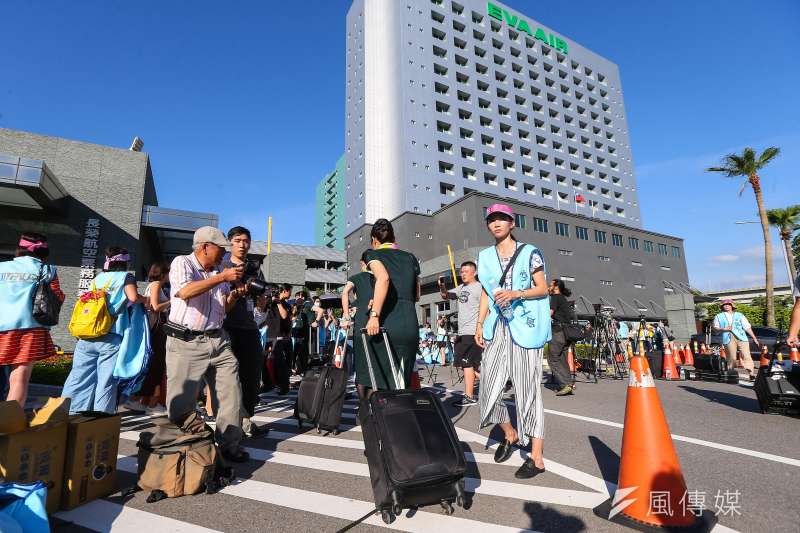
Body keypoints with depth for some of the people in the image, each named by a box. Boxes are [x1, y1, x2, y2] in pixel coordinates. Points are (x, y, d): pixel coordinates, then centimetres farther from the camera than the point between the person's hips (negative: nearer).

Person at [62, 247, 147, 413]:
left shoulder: (97, 278, 16)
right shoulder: (125, 276, 2)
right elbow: (133, 297, -14)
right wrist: (144, 300, 5)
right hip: (111, 338, -5)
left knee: (79, 379, 10)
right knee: (106, 383, 0)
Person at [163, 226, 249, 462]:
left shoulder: (219, 272, 16)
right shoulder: (182, 263, -2)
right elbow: (184, 292, -22)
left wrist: (235, 295, 0)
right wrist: (222, 277, -20)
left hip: (218, 341, 6)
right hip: (187, 343, -6)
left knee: (231, 393, 4)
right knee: (182, 402, 2)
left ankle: (230, 445, 15)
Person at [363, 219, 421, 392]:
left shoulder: (373, 254, 4)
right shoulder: (410, 257, 17)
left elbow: (383, 278, -18)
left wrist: (374, 315, -21)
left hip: (386, 324, -4)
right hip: (410, 325, 4)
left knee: (378, 381, 4)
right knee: (402, 382, 11)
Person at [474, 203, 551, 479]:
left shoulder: (530, 252, 1)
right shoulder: (486, 256, 13)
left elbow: (543, 289, -1)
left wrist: (516, 293, -18)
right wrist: (480, 324, 8)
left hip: (525, 326, -4)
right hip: (497, 327, 5)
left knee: (527, 387, -3)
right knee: (489, 385, 3)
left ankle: (536, 457, 7)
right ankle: (510, 434, 29)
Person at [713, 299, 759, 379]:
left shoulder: (739, 315, 20)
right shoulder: (719, 316, 19)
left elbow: (747, 327, 14)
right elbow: (715, 329, 13)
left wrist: (754, 338, 8)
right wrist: (723, 329, -6)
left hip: (741, 337, 1)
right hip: (729, 338, 0)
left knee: (746, 356, -10)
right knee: (732, 358, -4)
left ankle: (752, 374, -12)